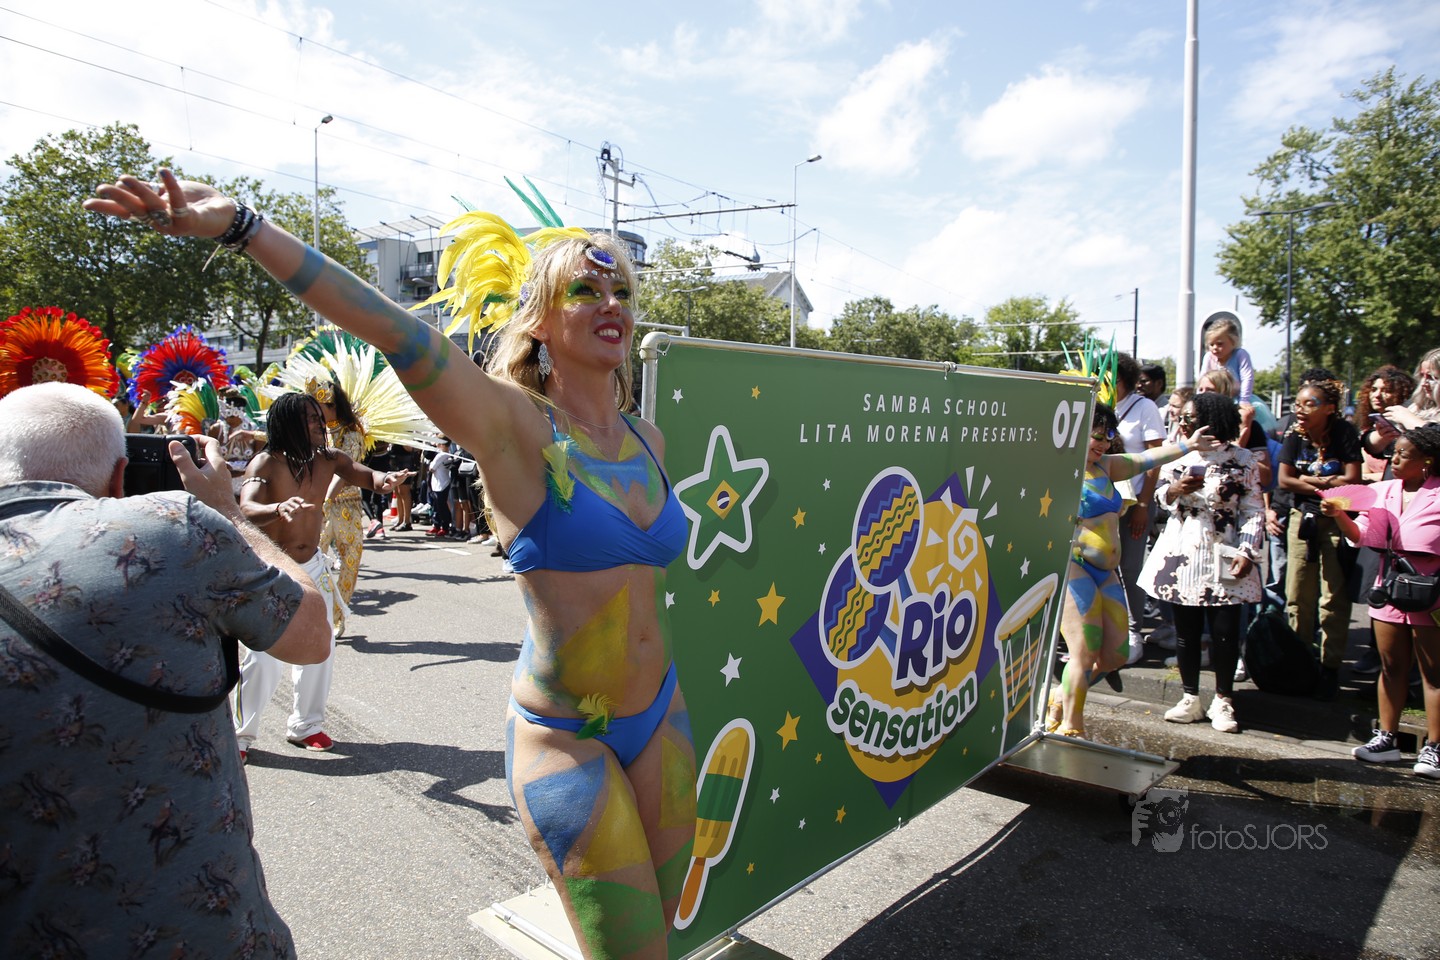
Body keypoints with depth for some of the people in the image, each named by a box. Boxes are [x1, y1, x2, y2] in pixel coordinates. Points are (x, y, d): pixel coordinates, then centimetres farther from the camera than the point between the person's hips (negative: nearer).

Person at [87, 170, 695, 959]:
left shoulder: (647, 440, 3)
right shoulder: (516, 429, -16)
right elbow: (394, 332, -29)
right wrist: (238, 226, -38)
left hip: (660, 718, 7)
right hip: (563, 738, -6)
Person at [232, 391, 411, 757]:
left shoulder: (328, 459, -3)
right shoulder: (266, 463, -18)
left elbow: (366, 476, -8)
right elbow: (247, 509, -32)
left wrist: (385, 479, -33)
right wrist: (279, 509, -55)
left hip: (313, 566, 5)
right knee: (264, 658, -8)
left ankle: (305, 724, 28)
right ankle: (240, 734, 13)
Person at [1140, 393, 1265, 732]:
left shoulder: (1242, 460, -2)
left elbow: (1253, 511, -2)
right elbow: (1160, 495, 16)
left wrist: (1247, 552, -13)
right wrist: (1174, 490, -7)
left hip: (1223, 557, -3)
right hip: (1181, 553, 3)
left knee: (1225, 631, -1)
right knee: (1186, 630, 7)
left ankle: (1222, 701, 15)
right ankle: (1190, 699, 18)